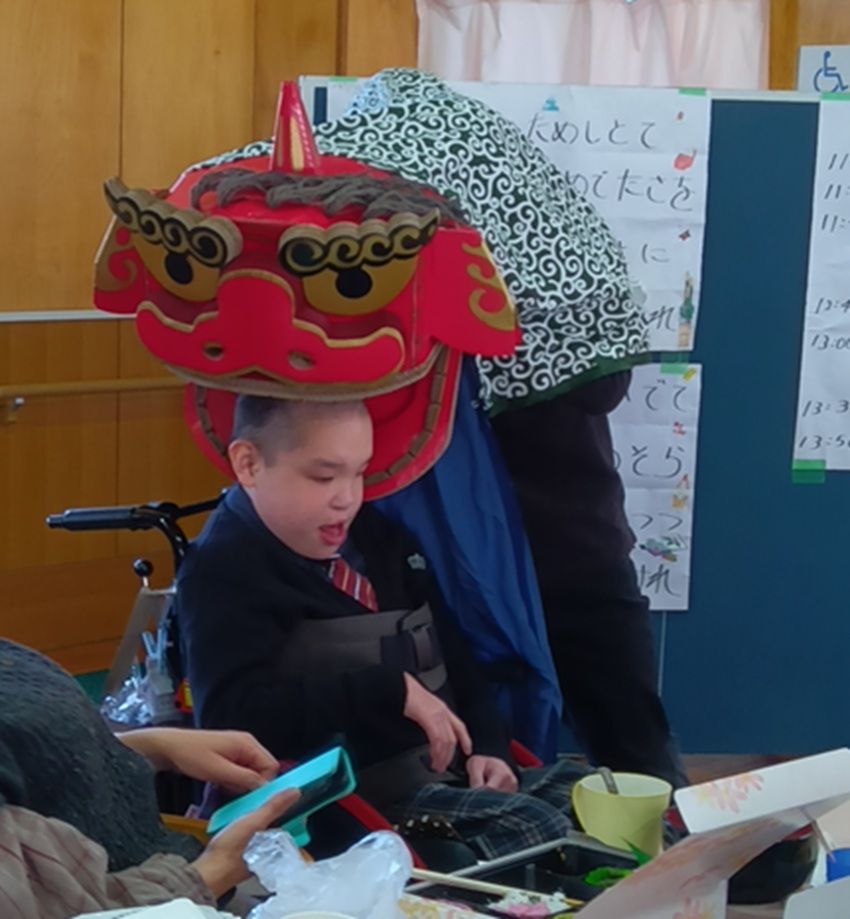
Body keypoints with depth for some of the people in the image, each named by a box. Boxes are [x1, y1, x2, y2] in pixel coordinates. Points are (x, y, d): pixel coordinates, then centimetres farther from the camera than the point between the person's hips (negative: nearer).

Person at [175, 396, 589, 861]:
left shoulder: (377, 536, 16)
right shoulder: (223, 570, -8)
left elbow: (454, 660, 25)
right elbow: (233, 718, -23)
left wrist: (488, 747, 7)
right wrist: (390, 691, -23)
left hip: (454, 776, 9)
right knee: (535, 831, -28)